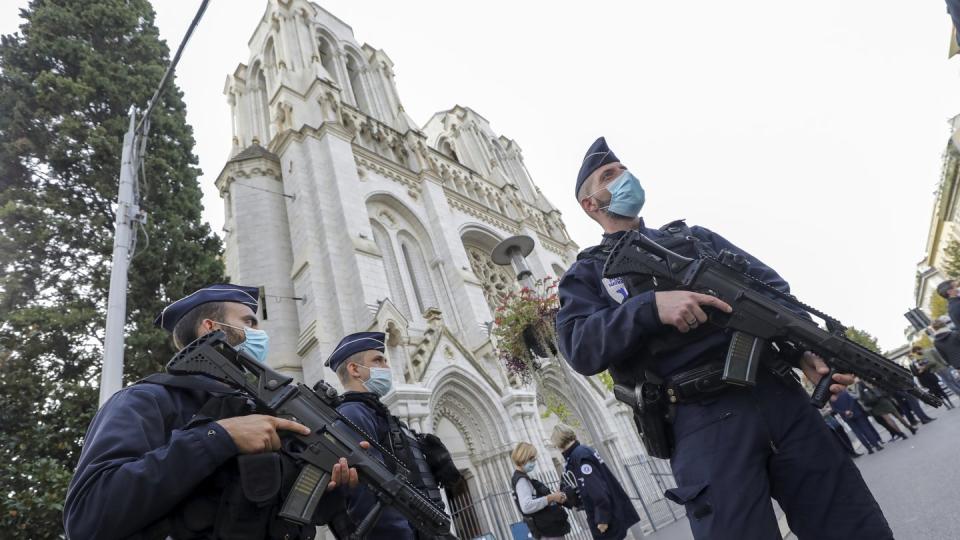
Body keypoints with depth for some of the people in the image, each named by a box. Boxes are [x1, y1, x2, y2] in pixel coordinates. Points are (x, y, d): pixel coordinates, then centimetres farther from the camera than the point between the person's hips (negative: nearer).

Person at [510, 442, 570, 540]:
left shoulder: (525, 478, 16)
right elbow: (526, 506, -31)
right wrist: (551, 498, -28)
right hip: (547, 530, -10)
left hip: (550, 528, 10)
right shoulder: (521, 480, -17)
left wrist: (554, 496, 4)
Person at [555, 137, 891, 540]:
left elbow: (771, 286, 14)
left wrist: (804, 346, -4)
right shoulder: (587, 273, 9)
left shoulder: (694, 235, 22)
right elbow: (579, 347, -8)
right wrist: (652, 306, -22)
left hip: (777, 392, 5)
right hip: (701, 421, -4)